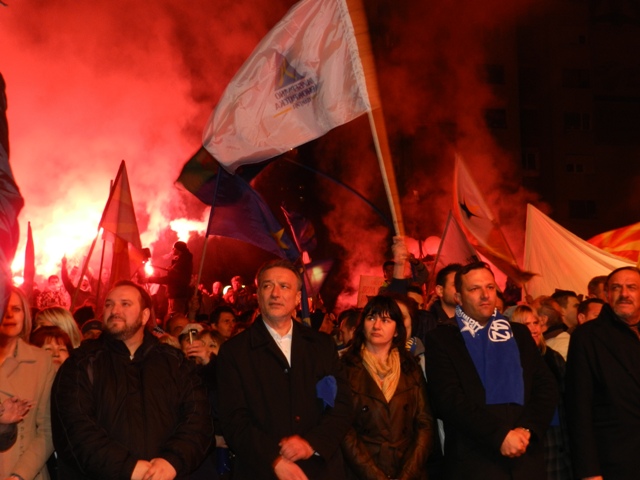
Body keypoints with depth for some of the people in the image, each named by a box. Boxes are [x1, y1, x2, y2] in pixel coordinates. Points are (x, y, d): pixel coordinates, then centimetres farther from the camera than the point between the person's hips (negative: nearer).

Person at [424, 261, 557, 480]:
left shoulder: (519, 334, 12)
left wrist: (528, 429, -11)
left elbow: (546, 386, 5)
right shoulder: (441, 339, -1)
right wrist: (500, 435, -19)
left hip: (527, 459, 4)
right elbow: (449, 398, -12)